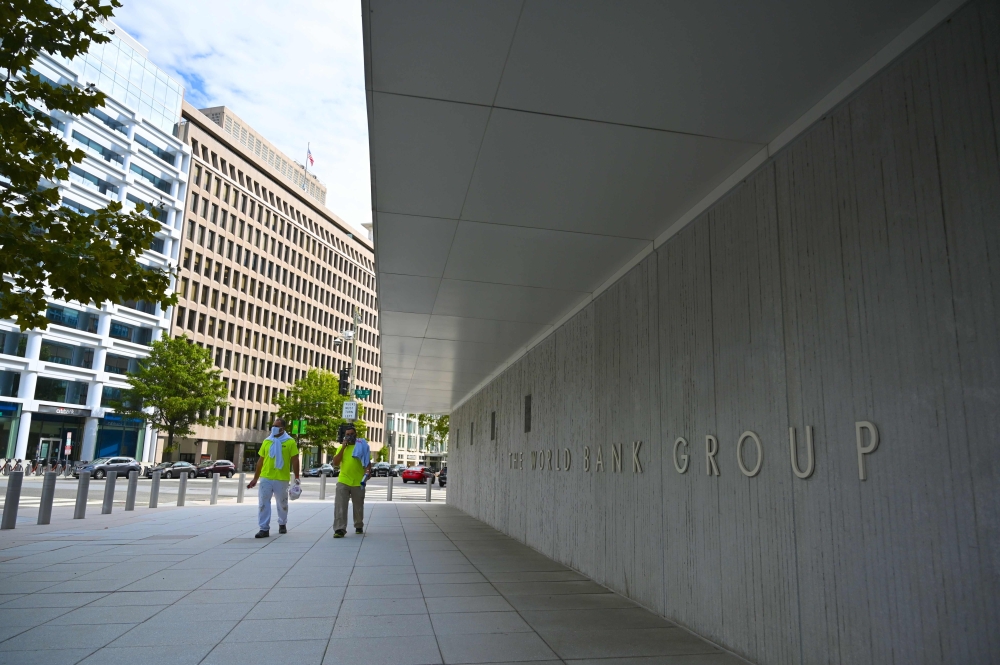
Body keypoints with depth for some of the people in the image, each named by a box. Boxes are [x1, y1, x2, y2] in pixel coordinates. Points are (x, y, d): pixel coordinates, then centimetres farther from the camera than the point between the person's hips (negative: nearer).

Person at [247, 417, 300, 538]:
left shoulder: (290, 442, -3)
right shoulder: (266, 441, 8)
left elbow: (295, 460, -3)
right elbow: (260, 461, 11)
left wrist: (296, 477, -7)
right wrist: (255, 479, 10)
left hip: (282, 479, -2)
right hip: (265, 478, 3)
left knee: (282, 504, 12)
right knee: (263, 503, -3)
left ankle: (282, 524, 32)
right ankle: (264, 529, 1)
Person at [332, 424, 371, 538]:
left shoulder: (362, 446, 4)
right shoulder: (341, 448, 9)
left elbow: (368, 463, 5)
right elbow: (335, 463, -3)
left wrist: (368, 471, -16)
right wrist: (343, 447, -7)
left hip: (358, 482, -1)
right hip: (343, 481, 1)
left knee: (358, 507, 12)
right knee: (340, 506, -10)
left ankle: (359, 526, 30)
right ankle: (340, 529, -10)